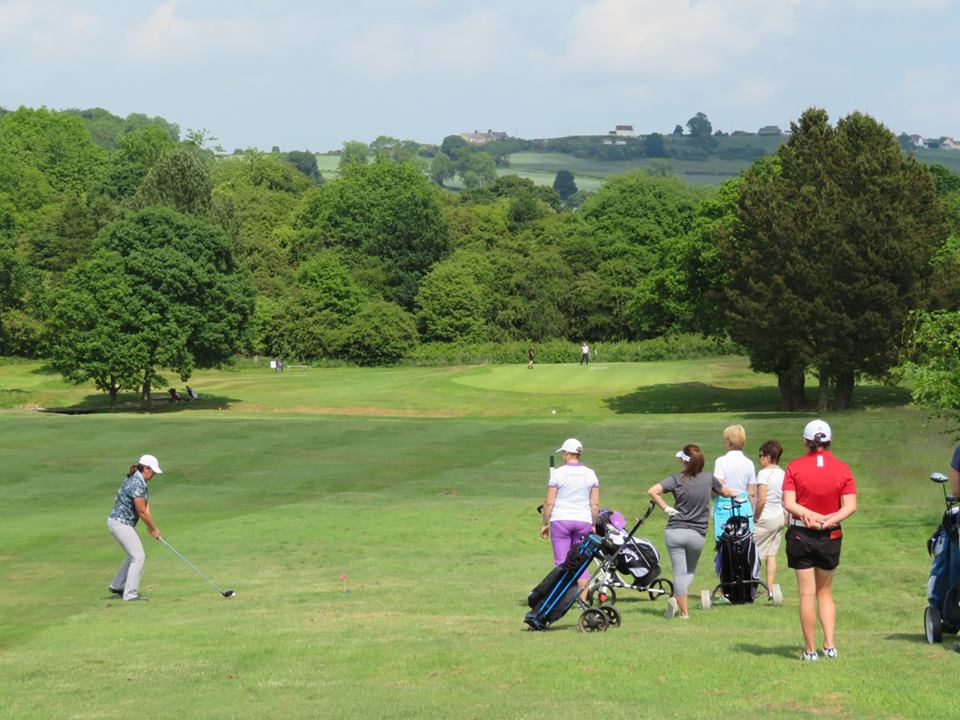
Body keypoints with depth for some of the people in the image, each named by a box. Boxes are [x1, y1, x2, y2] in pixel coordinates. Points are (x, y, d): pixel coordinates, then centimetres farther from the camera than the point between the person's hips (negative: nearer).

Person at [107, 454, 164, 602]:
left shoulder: (139, 481, 9)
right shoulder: (137, 484, -22)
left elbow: (146, 507, 4)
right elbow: (142, 512, -17)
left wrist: (152, 528, -6)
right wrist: (154, 529, -5)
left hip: (123, 523, 10)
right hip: (120, 523, -10)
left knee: (134, 554, 22)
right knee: (138, 556, -7)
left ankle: (117, 586, 33)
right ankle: (130, 594, -5)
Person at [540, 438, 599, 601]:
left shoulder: (557, 473, -6)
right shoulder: (590, 474, 4)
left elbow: (549, 502, -7)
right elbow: (595, 504, 4)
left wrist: (545, 523, 3)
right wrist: (593, 525, 14)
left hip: (561, 520, -3)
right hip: (583, 520, 3)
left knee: (561, 562, 1)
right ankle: (583, 600, 5)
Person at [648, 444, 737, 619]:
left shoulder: (677, 479, -7)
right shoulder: (708, 478, 1)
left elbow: (652, 491, -19)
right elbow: (724, 492, 21)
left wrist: (666, 508, -8)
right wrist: (733, 493, 43)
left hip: (675, 531, -2)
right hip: (697, 534, 2)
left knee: (679, 572, 4)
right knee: (690, 570, 18)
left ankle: (684, 610, -1)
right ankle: (677, 598, -3)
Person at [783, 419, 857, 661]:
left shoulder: (794, 467, -6)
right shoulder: (842, 469, -2)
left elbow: (789, 503, -14)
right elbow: (850, 506, -10)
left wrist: (812, 516, -15)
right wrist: (828, 520, -15)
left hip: (800, 535, -2)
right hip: (831, 538, 2)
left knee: (807, 594, 3)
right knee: (825, 593, 17)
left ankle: (810, 650, 4)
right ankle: (830, 645, 8)